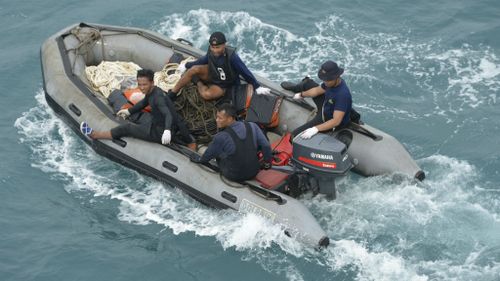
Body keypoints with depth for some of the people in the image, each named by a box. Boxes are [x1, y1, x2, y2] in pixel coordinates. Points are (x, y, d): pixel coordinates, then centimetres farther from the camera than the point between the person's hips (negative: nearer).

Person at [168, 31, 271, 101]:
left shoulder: (231, 56, -33)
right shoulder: (211, 52, -17)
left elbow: (245, 72, -25)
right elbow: (204, 60, 6)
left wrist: (257, 87, -20)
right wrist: (186, 65, 14)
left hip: (222, 85, -4)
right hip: (211, 74, 4)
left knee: (207, 95, -34)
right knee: (194, 69, -24)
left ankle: (198, 83, 2)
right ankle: (172, 93, -8)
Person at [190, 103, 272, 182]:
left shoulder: (220, 137, -24)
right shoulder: (252, 127, -15)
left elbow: (209, 154, -5)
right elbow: (266, 146, -6)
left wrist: (200, 159, 18)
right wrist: (267, 163, 13)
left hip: (234, 176, -3)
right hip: (254, 172, 3)